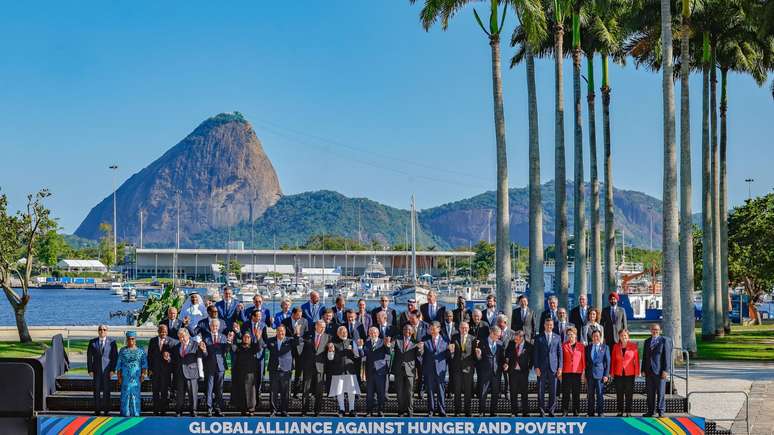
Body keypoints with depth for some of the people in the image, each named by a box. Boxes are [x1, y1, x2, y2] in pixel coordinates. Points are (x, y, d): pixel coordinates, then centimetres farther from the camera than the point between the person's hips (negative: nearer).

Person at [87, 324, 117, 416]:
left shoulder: (112, 342, 0)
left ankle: (106, 410, 5)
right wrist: (90, 370, -3)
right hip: (96, 369, 1)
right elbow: (89, 357, 4)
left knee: (106, 390, -1)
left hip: (107, 369, -1)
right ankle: (97, 410, 5)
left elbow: (115, 356, -1)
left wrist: (113, 369, -8)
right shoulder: (92, 342, 5)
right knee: (97, 390, 1)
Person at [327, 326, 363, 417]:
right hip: (338, 371, -1)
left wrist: (359, 347, -9)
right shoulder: (334, 343, 5)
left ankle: (352, 410, 7)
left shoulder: (352, 342, 10)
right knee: (339, 391, 1)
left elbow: (357, 356, 7)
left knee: (351, 391, 0)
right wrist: (331, 351, -15)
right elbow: (330, 358, 4)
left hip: (350, 370, 1)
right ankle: (342, 410, 10)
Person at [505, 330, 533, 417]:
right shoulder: (511, 344, 1)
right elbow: (507, 353, 14)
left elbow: (532, 359, 3)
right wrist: (506, 363, 0)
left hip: (523, 371, -2)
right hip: (513, 371, 2)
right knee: (513, 393, 4)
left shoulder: (528, 346, -8)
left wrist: (529, 368, -2)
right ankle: (514, 412, 10)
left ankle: (525, 412, 9)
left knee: (524, 392, 3)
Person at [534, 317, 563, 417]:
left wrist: (560, 367, 1)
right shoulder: (539, 338, 5)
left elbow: (560, 353, 8)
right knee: (541, 390, -1)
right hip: (542, 367, -1)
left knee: (553, 390, 1)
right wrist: (536, 367, -5)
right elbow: (536, 353, 4)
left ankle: (551, 410, 9)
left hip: (553, 367, 1)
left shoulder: (557, 337, 9)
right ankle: (542, 410, 5)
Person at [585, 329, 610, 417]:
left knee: (600, 394, -4)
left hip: (600, 374, -3)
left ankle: (600, 413, 1)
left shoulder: (605, 347, 5)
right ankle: (591, 413, 12)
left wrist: (606, 375, -5)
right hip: (590, 374, 3)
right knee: (590, 395, 6)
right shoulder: (588, 348, 12)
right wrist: (585, 375, 6)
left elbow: (607, 362, 2)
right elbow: (586, 361, 12)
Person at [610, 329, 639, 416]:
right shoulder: (616, 346, 6)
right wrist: (612, 372, 5)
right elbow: (613, 360, 9)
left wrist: (637, 372, -4)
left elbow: (636, 359, 0)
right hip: (618, 374, 2)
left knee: (629, 394, 0)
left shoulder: (633, 346, 0)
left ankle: (628, 412, 5)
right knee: (619, 394, 4)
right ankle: (620, 412, 10)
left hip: (629, 373, -2)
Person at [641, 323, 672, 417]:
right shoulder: (647, 341, 16)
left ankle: (661, 411, 4)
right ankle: (650, 411, 13)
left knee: (661, 392, -2)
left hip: (660, 371, -5)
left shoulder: (665, 340, -1)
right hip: (649, 371, 5)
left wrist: (666, 370, -13)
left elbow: (667, 356, -7)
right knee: (650, 393, 7)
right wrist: (643, 370, 9)